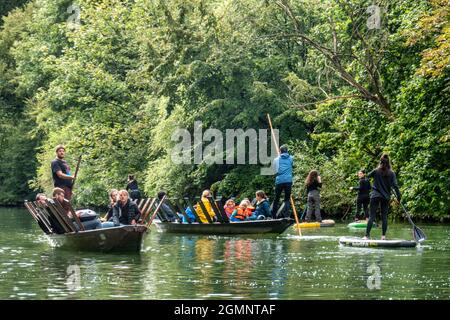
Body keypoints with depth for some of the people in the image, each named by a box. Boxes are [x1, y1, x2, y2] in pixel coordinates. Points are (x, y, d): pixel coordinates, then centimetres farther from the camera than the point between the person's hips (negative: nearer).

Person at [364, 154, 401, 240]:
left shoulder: (376, 171, -3)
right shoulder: (392, 173, -1)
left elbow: (367, 176, 15)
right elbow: (395, 185, -5)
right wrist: (398, 196, 0)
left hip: (375, 196, -1)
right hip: (386, 197, 1)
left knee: (372, 216, -2)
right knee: (384, 216, 7)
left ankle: (367, 235, -8)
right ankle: (383, 235, 4)